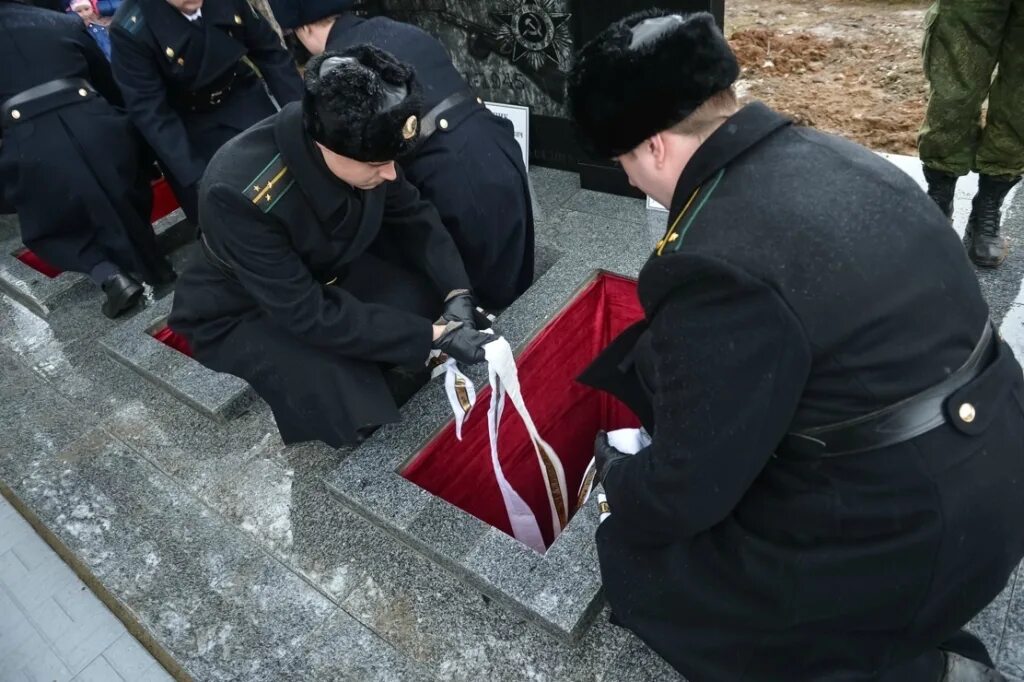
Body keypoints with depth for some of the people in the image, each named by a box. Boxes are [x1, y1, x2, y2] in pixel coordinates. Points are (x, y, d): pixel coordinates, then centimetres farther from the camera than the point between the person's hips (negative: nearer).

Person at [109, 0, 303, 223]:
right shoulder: (131, 28, -23)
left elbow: (269, 51, -6)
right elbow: (150, 112, -23)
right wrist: (197, 177, -33)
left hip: (242, 100, 3)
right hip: (187, 128, -3)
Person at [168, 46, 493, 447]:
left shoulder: (358, 142, -22)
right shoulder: (241, 194, -38)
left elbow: (412, 214, -6)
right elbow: (308, 315, -33)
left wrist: (457, 293, -19)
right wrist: (433, 335, -32)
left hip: (328, 271, 6)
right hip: (245, 313, -6)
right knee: (354, 406, -28)